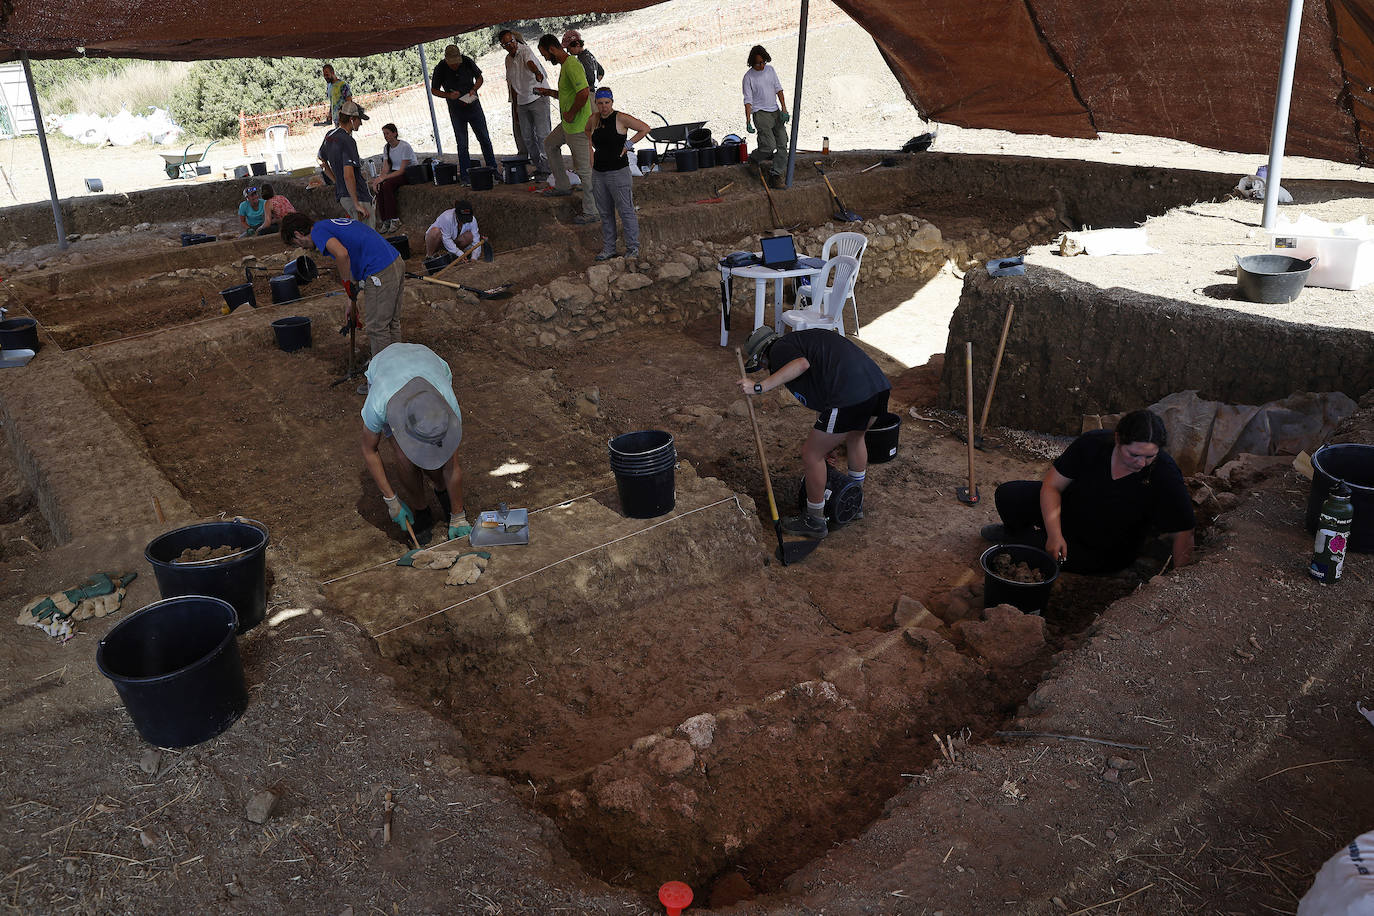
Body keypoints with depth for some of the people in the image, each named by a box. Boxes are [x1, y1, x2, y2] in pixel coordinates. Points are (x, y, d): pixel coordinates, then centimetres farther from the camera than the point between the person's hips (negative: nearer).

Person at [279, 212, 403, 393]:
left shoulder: (318, 231, -4)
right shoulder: (331, 224, 25)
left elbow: (342, 254, -25)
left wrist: (349, 288, -11)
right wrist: (351, 303, 26)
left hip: (380, 273, -10)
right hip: (397, 262, 10)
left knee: (377, 328, 2)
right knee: (392, 322, 20)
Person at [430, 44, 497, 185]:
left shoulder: (468, 62, -9)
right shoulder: (440, 68, -12)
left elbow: (479, 78, 7)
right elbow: (434, 90, -2)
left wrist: (473, 90, -12)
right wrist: (449, 95, -19)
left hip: (473, 104, 1)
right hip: (456, 109, -1)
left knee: (484, 139, 4)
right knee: (462, 143, -1)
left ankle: (492, 168, 14)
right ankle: (465, 175, 5)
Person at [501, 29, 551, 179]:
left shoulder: (525, 50, -9)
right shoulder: (508, 59, 11)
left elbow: (530, 63, -34)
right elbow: (513, 85, 17)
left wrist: (537, 72, -56)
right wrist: (515, 108, 16)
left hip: (538, 97, -7)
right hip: (522, 102, 7)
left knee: (542, 134, -9)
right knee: (526, 136, 7)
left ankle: (546, 168, -6)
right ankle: (537, 165, 17)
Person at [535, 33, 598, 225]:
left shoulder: (571, 65, -20)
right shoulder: (564, 65, 13)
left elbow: (584, 93, -32)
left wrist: (571, 114, -21)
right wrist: (549, 92, 18)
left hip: (578, 127, -11)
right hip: (567, 124, 11)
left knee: (584, 169, -5)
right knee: (549, 144, 29)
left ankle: (590, 212, 3)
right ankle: (563, 186, 35)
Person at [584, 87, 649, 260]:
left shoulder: (621, 118, -10)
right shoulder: (593, 119, 7)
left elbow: (645, 128, -7)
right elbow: (588, 131, 30)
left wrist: (628, 144, -7)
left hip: (618, 171, -6)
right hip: (599, 172, 6)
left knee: (625, 211, -2)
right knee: (605, 213, 12)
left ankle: (633, 248, 7)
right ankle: (608, 249, 21)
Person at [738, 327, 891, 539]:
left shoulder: (779, 348, 6)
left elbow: (801, 364, -20)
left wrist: (760, 387, -17)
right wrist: (827, 445, 42)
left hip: (850, 395, -10)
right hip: (879, 384, 10)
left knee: (811, 455, 8)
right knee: (854, 438, 36)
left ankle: (815, 520, 23)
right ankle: (856, 502, 54)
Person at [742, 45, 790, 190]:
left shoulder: (770, 69, 8)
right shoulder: (749, 77, -8)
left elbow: (778, 89, 11)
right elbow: (748, 100, -9)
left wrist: (784, 109, 3)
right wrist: (748, 121, -17)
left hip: (775, 112, 6)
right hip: (760, 113, -6)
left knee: (782, 144, -2)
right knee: (769, 145, -17)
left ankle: (778, 175, 1)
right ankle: (754, 158, 14)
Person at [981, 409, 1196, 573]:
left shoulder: (1166, 475, -28)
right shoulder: (1093, 444, -22)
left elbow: (1184, 534, -26)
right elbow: (1051, 485, -16)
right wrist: (1054, 534, -26)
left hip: (1103, 551, -3)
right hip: (1066, 512, 3)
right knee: (1006, 496, -11)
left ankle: (1014, 537, 9)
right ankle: (1021, 532, 23)